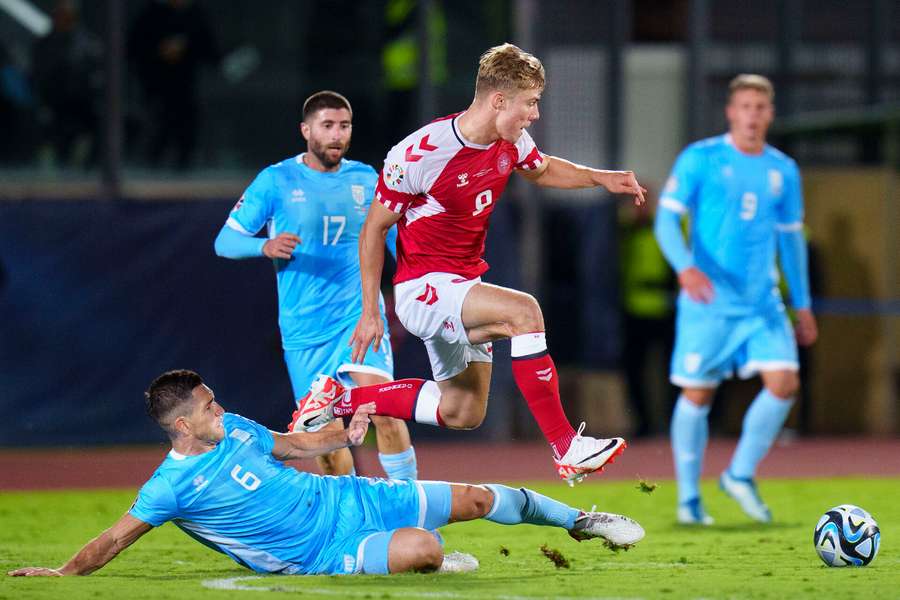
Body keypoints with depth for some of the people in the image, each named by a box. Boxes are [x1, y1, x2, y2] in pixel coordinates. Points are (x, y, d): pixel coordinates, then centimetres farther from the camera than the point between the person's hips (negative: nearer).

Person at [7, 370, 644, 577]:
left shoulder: (234, 429, 4)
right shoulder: (174, 484, -17)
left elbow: (294, 443, 21)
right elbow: (116, 538, -15)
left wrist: (345, 434, 7)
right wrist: (61, 573, -25)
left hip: (348, 498, 7)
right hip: (324, 554, -7)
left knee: (475, 498, 5)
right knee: (422, 548, -34)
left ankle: (579, 519, 24)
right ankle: (436, 567, 3)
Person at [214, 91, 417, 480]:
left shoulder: (368, 181, 7)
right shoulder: (276, 181, 0)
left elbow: (403, 246, 18)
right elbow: (225, 241, -2)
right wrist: (265, 247, -22)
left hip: (360, 316, 0)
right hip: (303, 330, 0)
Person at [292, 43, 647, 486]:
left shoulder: (512, 143, -3)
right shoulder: (419, 153, -23)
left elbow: (541, 170, 22)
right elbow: (373, 230, -12)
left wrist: (600, 178, 5)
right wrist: (370, 312, -13)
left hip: (465, 282, 9)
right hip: (422, 287, -9)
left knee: (463, 413, 13)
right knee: (523, 311, -31)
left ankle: (340, 401, 26)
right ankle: (566, 449, -29)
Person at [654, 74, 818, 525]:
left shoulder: (783, 170, 11)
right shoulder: (700, 159, -3)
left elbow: (791, 235, 19)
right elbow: (666, 217, -8)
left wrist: (803, 305, 19)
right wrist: (685, 267, -26)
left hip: (762, 301, 4)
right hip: (708, 301, -4)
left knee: (784, 383, -11)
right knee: (697, 394, 0)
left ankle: (740, 475, 7)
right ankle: (689, 499, 13)